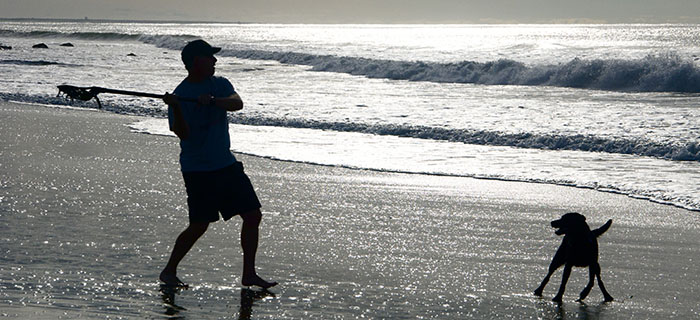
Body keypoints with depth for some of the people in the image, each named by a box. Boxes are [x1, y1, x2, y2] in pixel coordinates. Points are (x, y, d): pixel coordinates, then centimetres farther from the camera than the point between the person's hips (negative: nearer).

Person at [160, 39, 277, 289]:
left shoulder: (219, 84, 8)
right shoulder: (180, 94, -9)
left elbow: (237, 104, -12)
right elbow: (182, 133, -19)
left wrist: (213, 101, -29)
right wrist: (176, 109, -35)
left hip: (226, 164, 6)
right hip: (198, 170, -6)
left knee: (253, 215, 3)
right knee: (199, 225, -8)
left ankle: (249, 274, 12)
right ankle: (169, 271, 10)